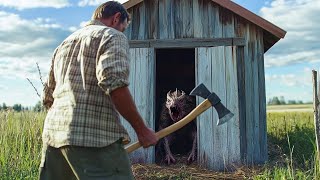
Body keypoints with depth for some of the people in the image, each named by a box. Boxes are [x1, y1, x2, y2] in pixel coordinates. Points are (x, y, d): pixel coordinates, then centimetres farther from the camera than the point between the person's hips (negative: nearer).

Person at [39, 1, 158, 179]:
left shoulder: (64, 44, 25)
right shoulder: (112, 36, 2)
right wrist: (142, 130, -10)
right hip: (93, 137, -8)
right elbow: (115, 84, -16)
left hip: (53, 132, 8)